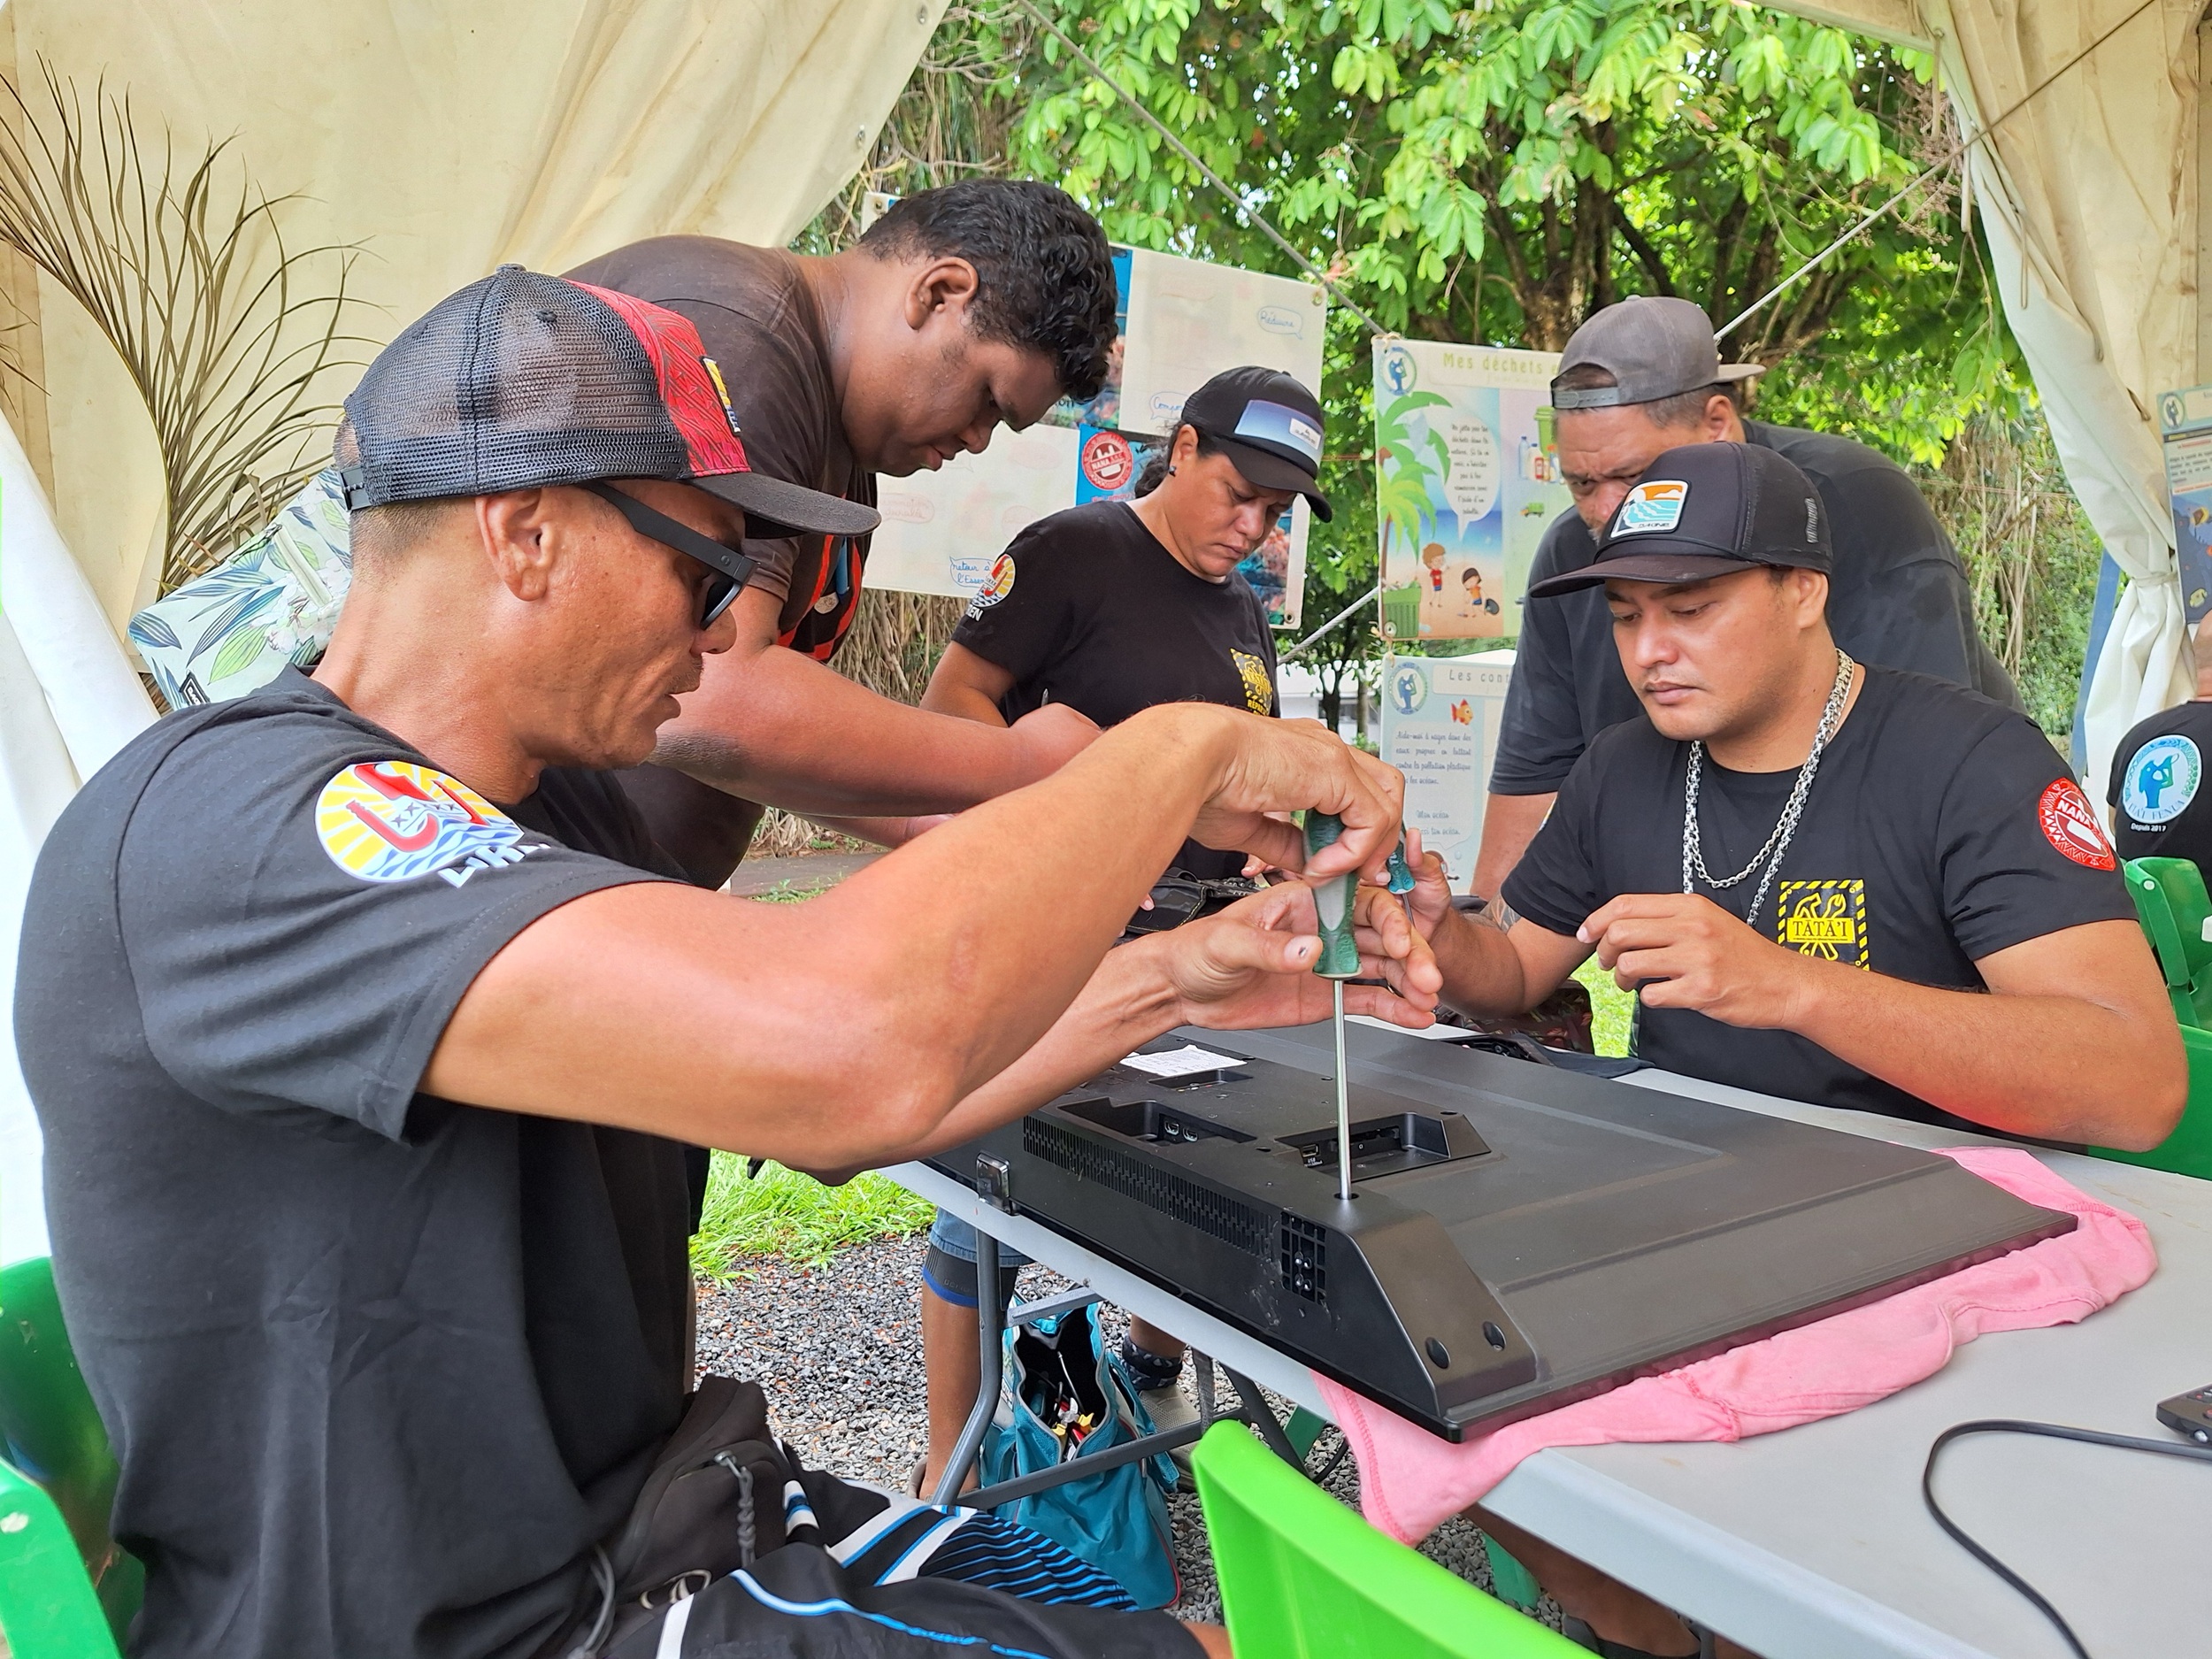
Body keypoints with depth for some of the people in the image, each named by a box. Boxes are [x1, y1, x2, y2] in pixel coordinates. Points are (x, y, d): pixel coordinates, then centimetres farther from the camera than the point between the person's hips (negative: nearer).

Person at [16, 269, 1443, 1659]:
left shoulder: (558, 802, 6)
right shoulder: (232, 829, -25)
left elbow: (817, 1110, 9)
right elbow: (848, 1052, -40)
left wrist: (1170, 982, -1)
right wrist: (1182, 747, -24)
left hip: (651, 1512, 8)